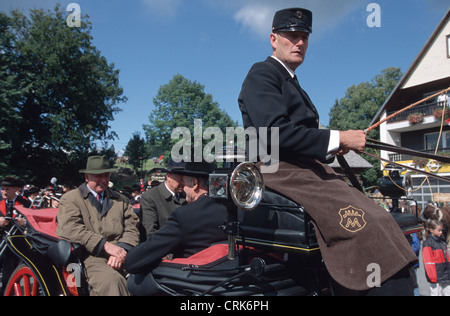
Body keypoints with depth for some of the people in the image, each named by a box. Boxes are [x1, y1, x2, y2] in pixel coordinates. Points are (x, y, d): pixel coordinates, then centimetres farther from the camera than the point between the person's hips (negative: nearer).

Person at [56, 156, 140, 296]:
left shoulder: (121, 200, 25)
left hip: (120, 254, 4)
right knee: (111, 280, -36)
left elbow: (132, 227, 12)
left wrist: (122, 250, -10)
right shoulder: (70, 199, 12)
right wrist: (105, 245, -15)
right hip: (91, 256, -4)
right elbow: (69, 228, -6)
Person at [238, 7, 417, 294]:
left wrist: (332, 145, 7)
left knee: (378, 217, -2)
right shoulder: (262, 74, -3)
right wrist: (336, 139, -16)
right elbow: (274, 131, -18)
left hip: (305, 167, 10)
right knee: (359, 221, -24)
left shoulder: (292, 83, 27)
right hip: (278, 169, -9)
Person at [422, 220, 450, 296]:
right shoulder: (427, 243, -9)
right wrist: (432, 277, -15)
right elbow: (428, 262, -12)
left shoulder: (442, 242, 14)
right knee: (437, 293, -2)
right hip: (436, 276, -7)